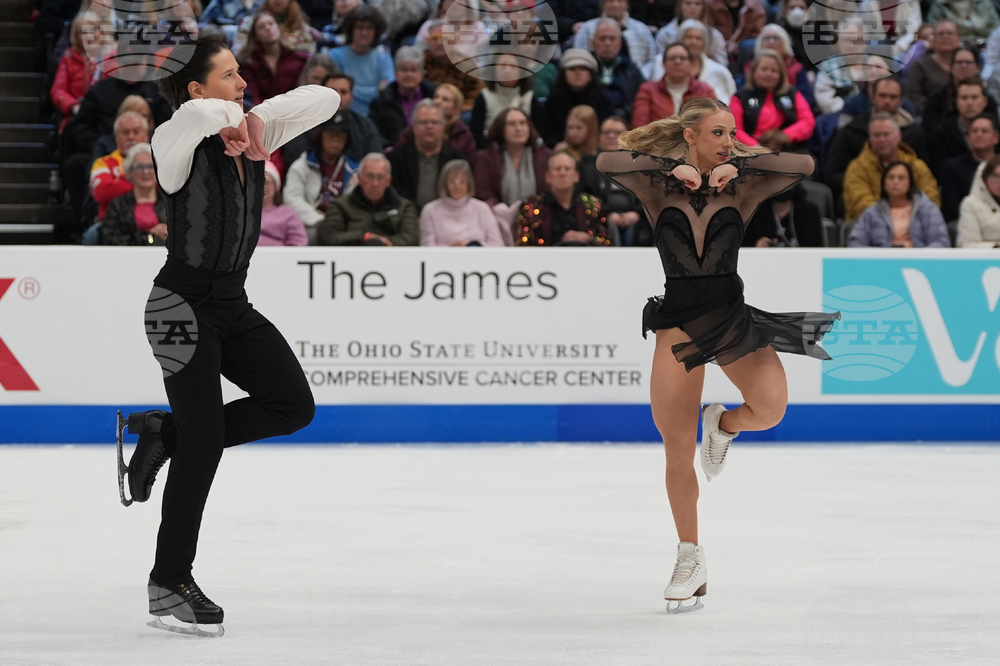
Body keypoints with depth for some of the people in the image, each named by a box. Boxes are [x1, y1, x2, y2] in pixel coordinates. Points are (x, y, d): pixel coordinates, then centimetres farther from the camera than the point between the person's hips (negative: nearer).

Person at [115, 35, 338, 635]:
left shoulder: (249, 136, 5)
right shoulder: (179, 142, -16)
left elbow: (325, 99, 1)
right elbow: (200, 113, -40)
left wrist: (258, 118, -12)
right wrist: (229, 120, -20)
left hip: (233, 304, 8)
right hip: (183, 306, -7)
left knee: (293, 406, -1)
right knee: (204, 446, -7)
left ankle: (165, 434, 14)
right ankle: (168, 585, 5)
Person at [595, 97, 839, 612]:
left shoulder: (741, 187, 5)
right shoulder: (658, 188, 3)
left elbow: (803, 164, -7)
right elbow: (606, 162, -14)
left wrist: (738, 166, -9)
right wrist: (673, 167, -13)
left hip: (732, 316, 0)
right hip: (678, 321, 0)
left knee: (771, 407, -25)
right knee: (677, 451, 2)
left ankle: (722, 425, 12)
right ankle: (690, 559, 18)